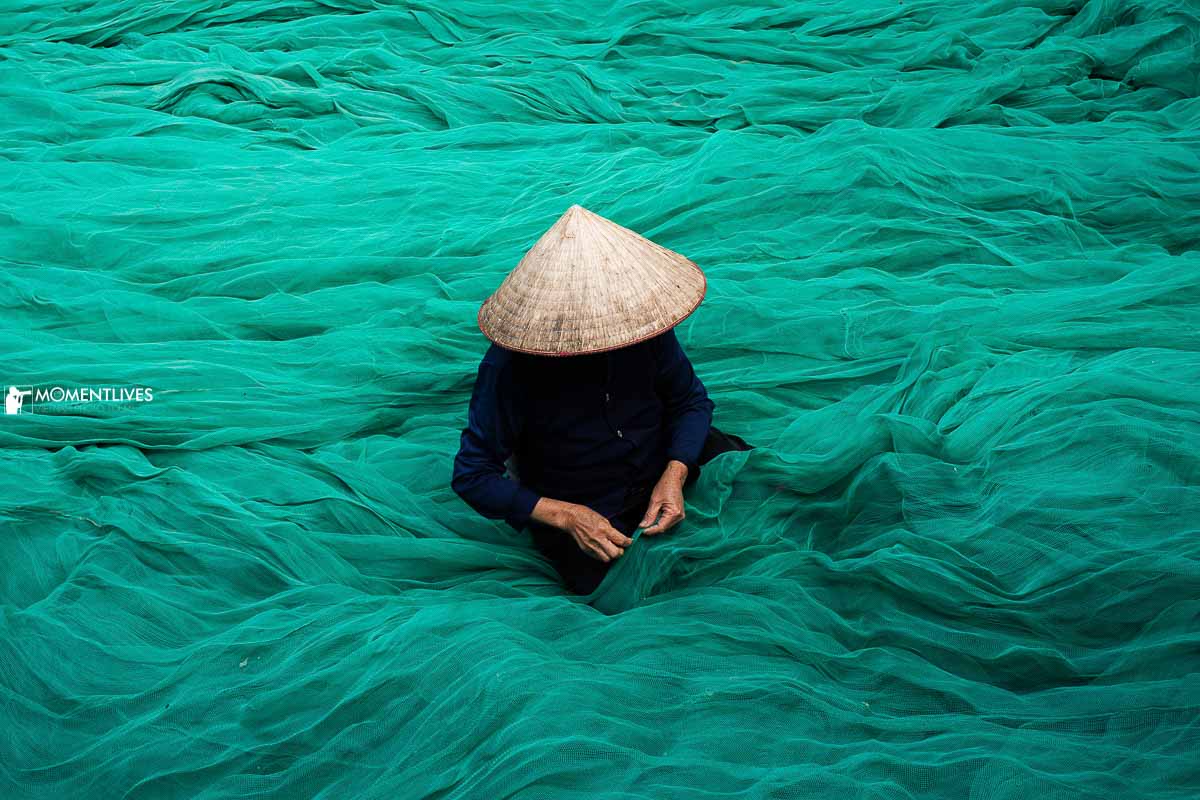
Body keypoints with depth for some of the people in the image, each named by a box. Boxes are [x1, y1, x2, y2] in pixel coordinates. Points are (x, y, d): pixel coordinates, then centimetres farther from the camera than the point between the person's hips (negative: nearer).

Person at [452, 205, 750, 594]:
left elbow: (691, 399, 0)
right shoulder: (508, 367, -25)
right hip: (580, 512, -3)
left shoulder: (643, 315, -15)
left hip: (663, 468, 4)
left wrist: (674, 474, -18)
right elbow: (471, 475, -16)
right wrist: (567, 516, -25)